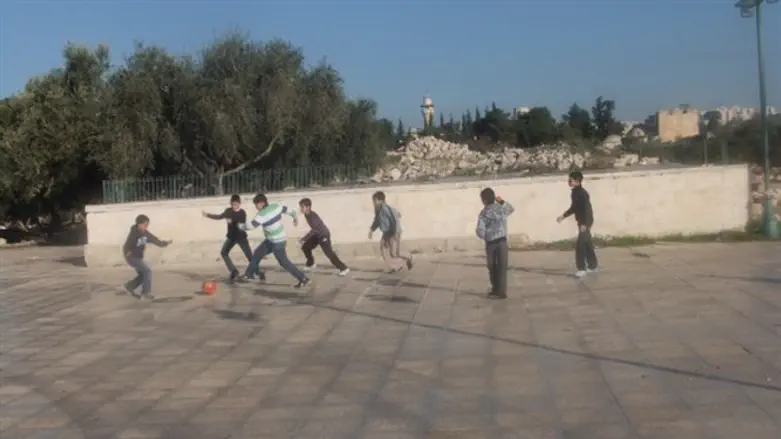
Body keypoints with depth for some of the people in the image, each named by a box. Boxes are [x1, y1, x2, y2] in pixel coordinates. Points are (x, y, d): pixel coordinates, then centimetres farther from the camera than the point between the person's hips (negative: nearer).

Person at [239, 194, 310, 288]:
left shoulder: (262, 215, -26)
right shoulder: (276, 207, -5)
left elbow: (250, 225, -22)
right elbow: (289, 210, 5)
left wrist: (240, 226, -1)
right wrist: (295, 218, 27)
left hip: (277, 242, -9)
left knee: (284, 263, -1)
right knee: (257, 253, 16)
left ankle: (303, 279, 4)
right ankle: (249, 274, 29)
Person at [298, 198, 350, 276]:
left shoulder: (313, 216, -29)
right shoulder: (307, 215, -2)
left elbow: (314, 230, -32)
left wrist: (304, 239, -32)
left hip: (324, 235, -9)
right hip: (317, 235, 9)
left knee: (328, 252, -13)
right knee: (305, 247, 11)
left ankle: (344, 268, -7)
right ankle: (311, 264, 32)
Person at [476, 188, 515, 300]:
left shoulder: (483, 213, -10)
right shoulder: (501, 208, 0)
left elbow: (480, 231, -17)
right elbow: (512, 209, 24)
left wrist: (485, 238, 3)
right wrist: (502, 201, 19)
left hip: (490, 243, -2)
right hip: (502, 241, 2)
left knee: (492, 267, 13)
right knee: (501, 267, 5)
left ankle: (496, 290, 20)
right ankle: (501, 291, 7)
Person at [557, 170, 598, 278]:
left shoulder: (582, 193, -19)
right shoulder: (575, 192, 10)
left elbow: (587, 209, -25)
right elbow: (574, 207, 21)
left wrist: (584, 224, -29)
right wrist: (563, 216, 20)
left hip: (585, 222, -10)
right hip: (582, 221, 10)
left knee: (580, 245, -11)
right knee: (587, 244, 16)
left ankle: (582, 268, -8)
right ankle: (593, 266, 26)